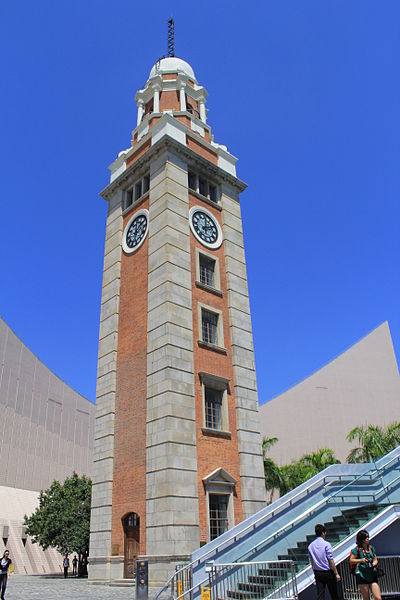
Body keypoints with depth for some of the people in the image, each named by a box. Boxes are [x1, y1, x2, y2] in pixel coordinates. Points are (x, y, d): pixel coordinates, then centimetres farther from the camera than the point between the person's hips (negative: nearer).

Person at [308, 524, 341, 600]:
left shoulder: (310, 546, 3)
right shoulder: (326, 544, -14)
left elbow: (311, 561, 10)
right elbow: (331, 561, -14)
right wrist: (336, 573, -7)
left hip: (317, 573, 4)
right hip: (328, 573, -4)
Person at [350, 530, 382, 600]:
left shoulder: (371, 548, 10)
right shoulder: (357, 549, -4)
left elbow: (375, 560, 17)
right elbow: (351, 560, -4)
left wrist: (373, 564, -5)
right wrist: (361, 560, -17)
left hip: (372, 575, 4)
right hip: (362, 576, -4)